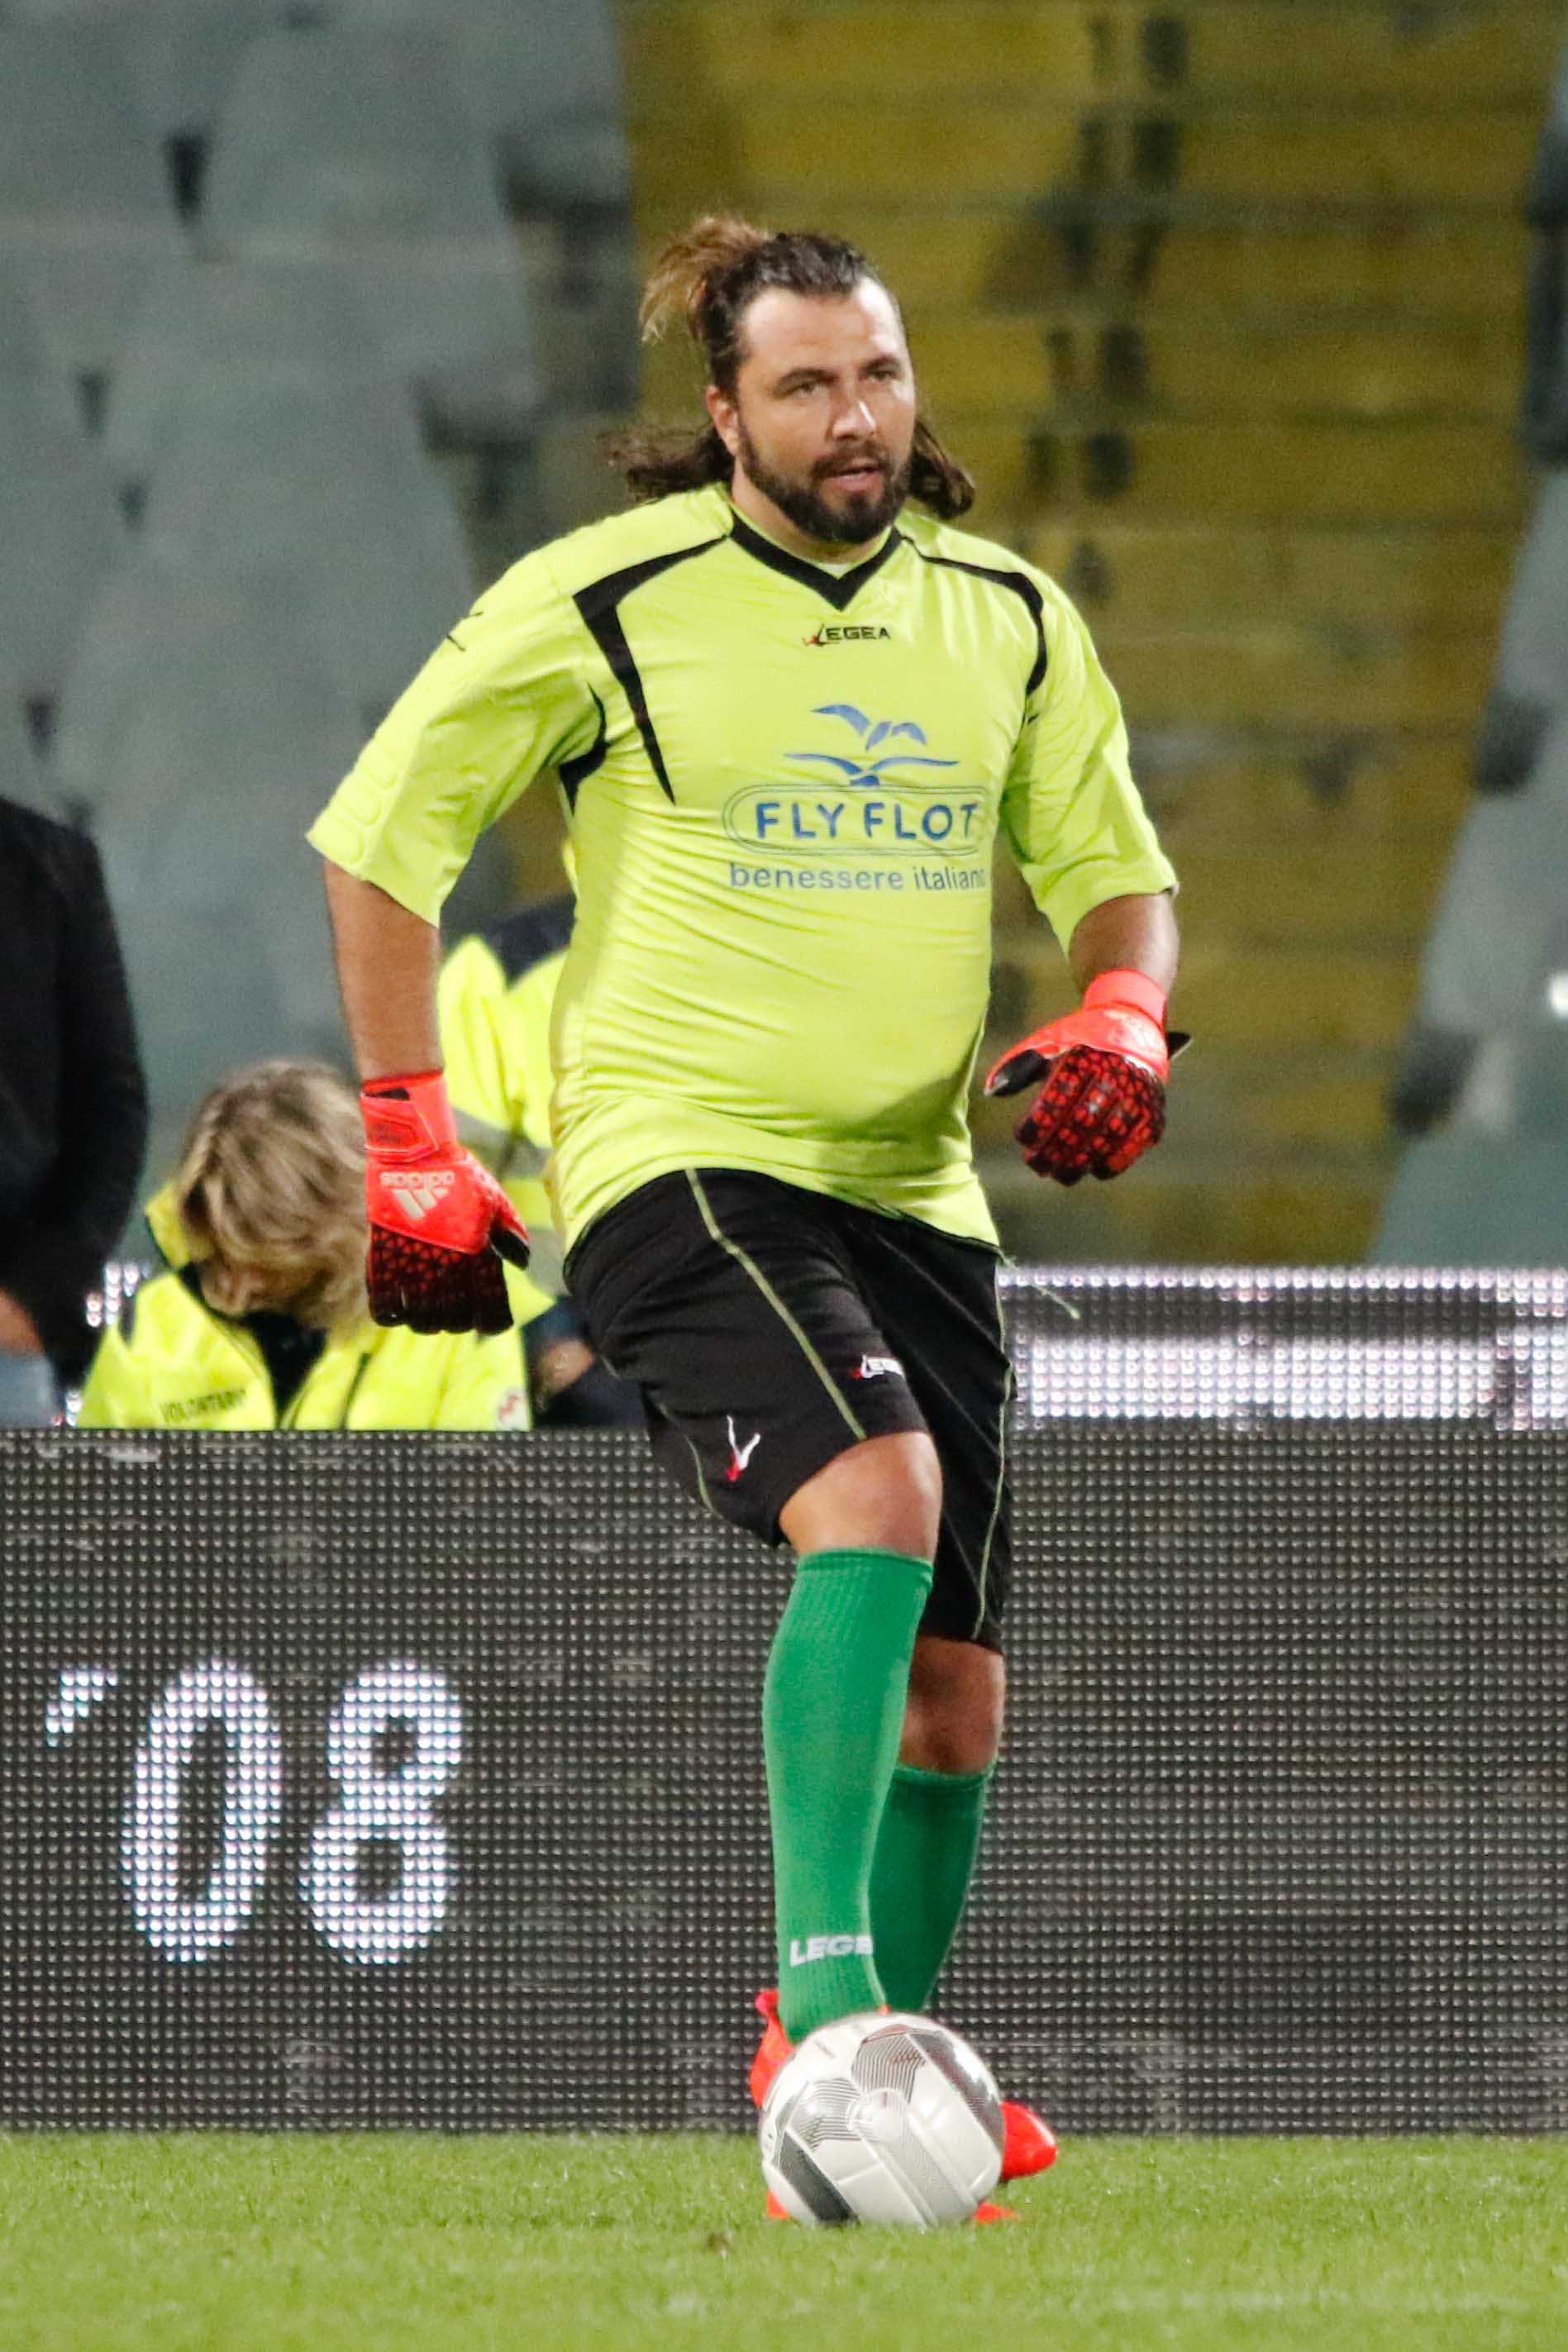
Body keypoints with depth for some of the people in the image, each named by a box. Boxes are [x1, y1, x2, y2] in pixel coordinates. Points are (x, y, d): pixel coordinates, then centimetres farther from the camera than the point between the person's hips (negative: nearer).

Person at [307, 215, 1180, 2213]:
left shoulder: (1009, 623, 10)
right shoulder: (604, 605, -5)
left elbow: (1114, 877, 20)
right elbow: (376, 842, 4)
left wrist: (1118, 1022, -3)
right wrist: (409, 1148, 1)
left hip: (915, 1189, 6)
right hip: (678, 1165, -6)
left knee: (953, 1684, 5)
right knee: (877, 1494, -31)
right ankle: (824, 2004, -35)